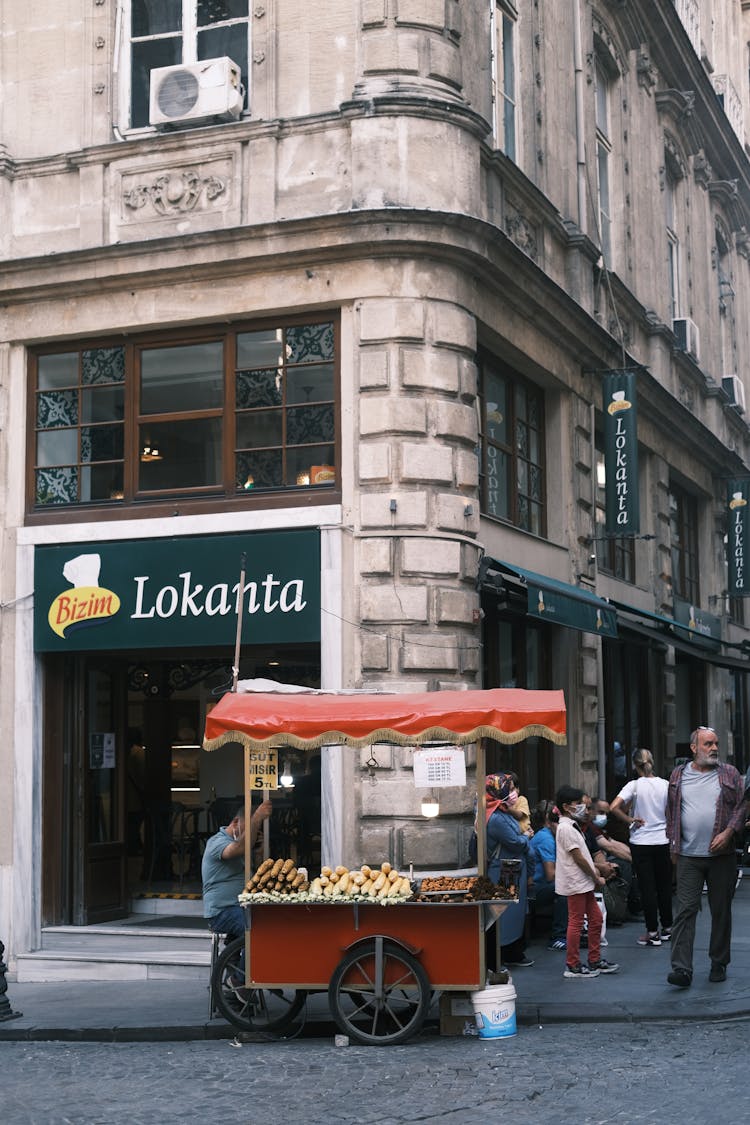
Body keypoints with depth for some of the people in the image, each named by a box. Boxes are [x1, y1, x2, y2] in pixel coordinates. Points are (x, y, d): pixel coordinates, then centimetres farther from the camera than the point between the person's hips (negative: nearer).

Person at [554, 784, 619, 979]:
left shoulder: (573, 826, 17)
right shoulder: (566, 828, -16)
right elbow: (578, 858, -18)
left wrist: (594, 873, 10)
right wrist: (596, 878, -10)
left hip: (584, 883, 11)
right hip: (575, 883, -11)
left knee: (596, 918, 14)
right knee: (576, 922, -5)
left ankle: (595, 961, 22)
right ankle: (572, 966, 2)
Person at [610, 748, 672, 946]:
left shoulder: (634, 785, -11)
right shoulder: (665, 785, -2)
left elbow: (614, 807, -22)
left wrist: (630, 820, -10)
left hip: (641, 842, -3)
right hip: (663, 841, 3)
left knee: (647, 887, 3)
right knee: (664, 885, 14)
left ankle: (652, 932, 5)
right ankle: (667, 927, 23)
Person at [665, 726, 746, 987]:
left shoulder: (729, 775, 5)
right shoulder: (678, 776, 8)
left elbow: (742, 806, 2)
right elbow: (672, 813, 13)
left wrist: (728, 832, -11)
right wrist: (673, 846, 10)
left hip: (722, 856, 0)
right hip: (688, 857, 0)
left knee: (721, 911, 8)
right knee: (685, 910, -8)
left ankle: (719, 964, 21)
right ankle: (681, 969, -11)